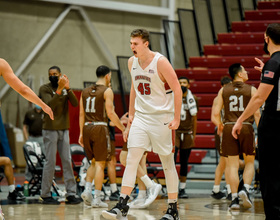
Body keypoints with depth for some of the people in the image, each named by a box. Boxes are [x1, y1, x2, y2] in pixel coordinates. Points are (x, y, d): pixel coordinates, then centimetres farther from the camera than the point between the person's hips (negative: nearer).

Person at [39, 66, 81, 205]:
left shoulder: (65, 89, 9)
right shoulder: (44, 89, -4)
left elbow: (75, 103, -5)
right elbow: (50, 105, -19)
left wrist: (68, 88, -19)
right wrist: (59, 89, -27)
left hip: (64, 129, 5)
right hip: (50, 129, -5)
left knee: (67, 161, 3)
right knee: (50, 162, -5)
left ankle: (71, 194, 4)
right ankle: (45, 195, 1)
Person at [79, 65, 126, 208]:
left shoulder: (85, 91, 13)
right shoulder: (107, 91, -5)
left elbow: (81, 114, 12)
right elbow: (110, 113, -11)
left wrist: (81, 133, 16)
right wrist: (123, 128, -3)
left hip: (87, 128, 6)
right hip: (100, 128, -6)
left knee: (94, 162, 19)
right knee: (100, 164, 0)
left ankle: (87, 190, 2)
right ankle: (97, 199, -1)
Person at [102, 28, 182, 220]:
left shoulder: (160, 62, -13)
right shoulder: (132, 62, 7)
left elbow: (177, 89, -11)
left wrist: (176, 118, -16)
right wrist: (131, 114, 18)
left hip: (161, 117, -5)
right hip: (141, 116, 5)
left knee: (168, 163, 3)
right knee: (132, 158, -9)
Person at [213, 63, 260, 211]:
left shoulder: (223, 90, 7)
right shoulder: (251, 90, 1)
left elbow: (216, 113, 3)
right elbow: (257, 113, -6)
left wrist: (219, 126, 21)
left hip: (229, 127, 2)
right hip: (246, 127, -2)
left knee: (233, 164, 4)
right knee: (249, 162, 14)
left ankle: (234, 199, 1)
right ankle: (245, 189, -7)